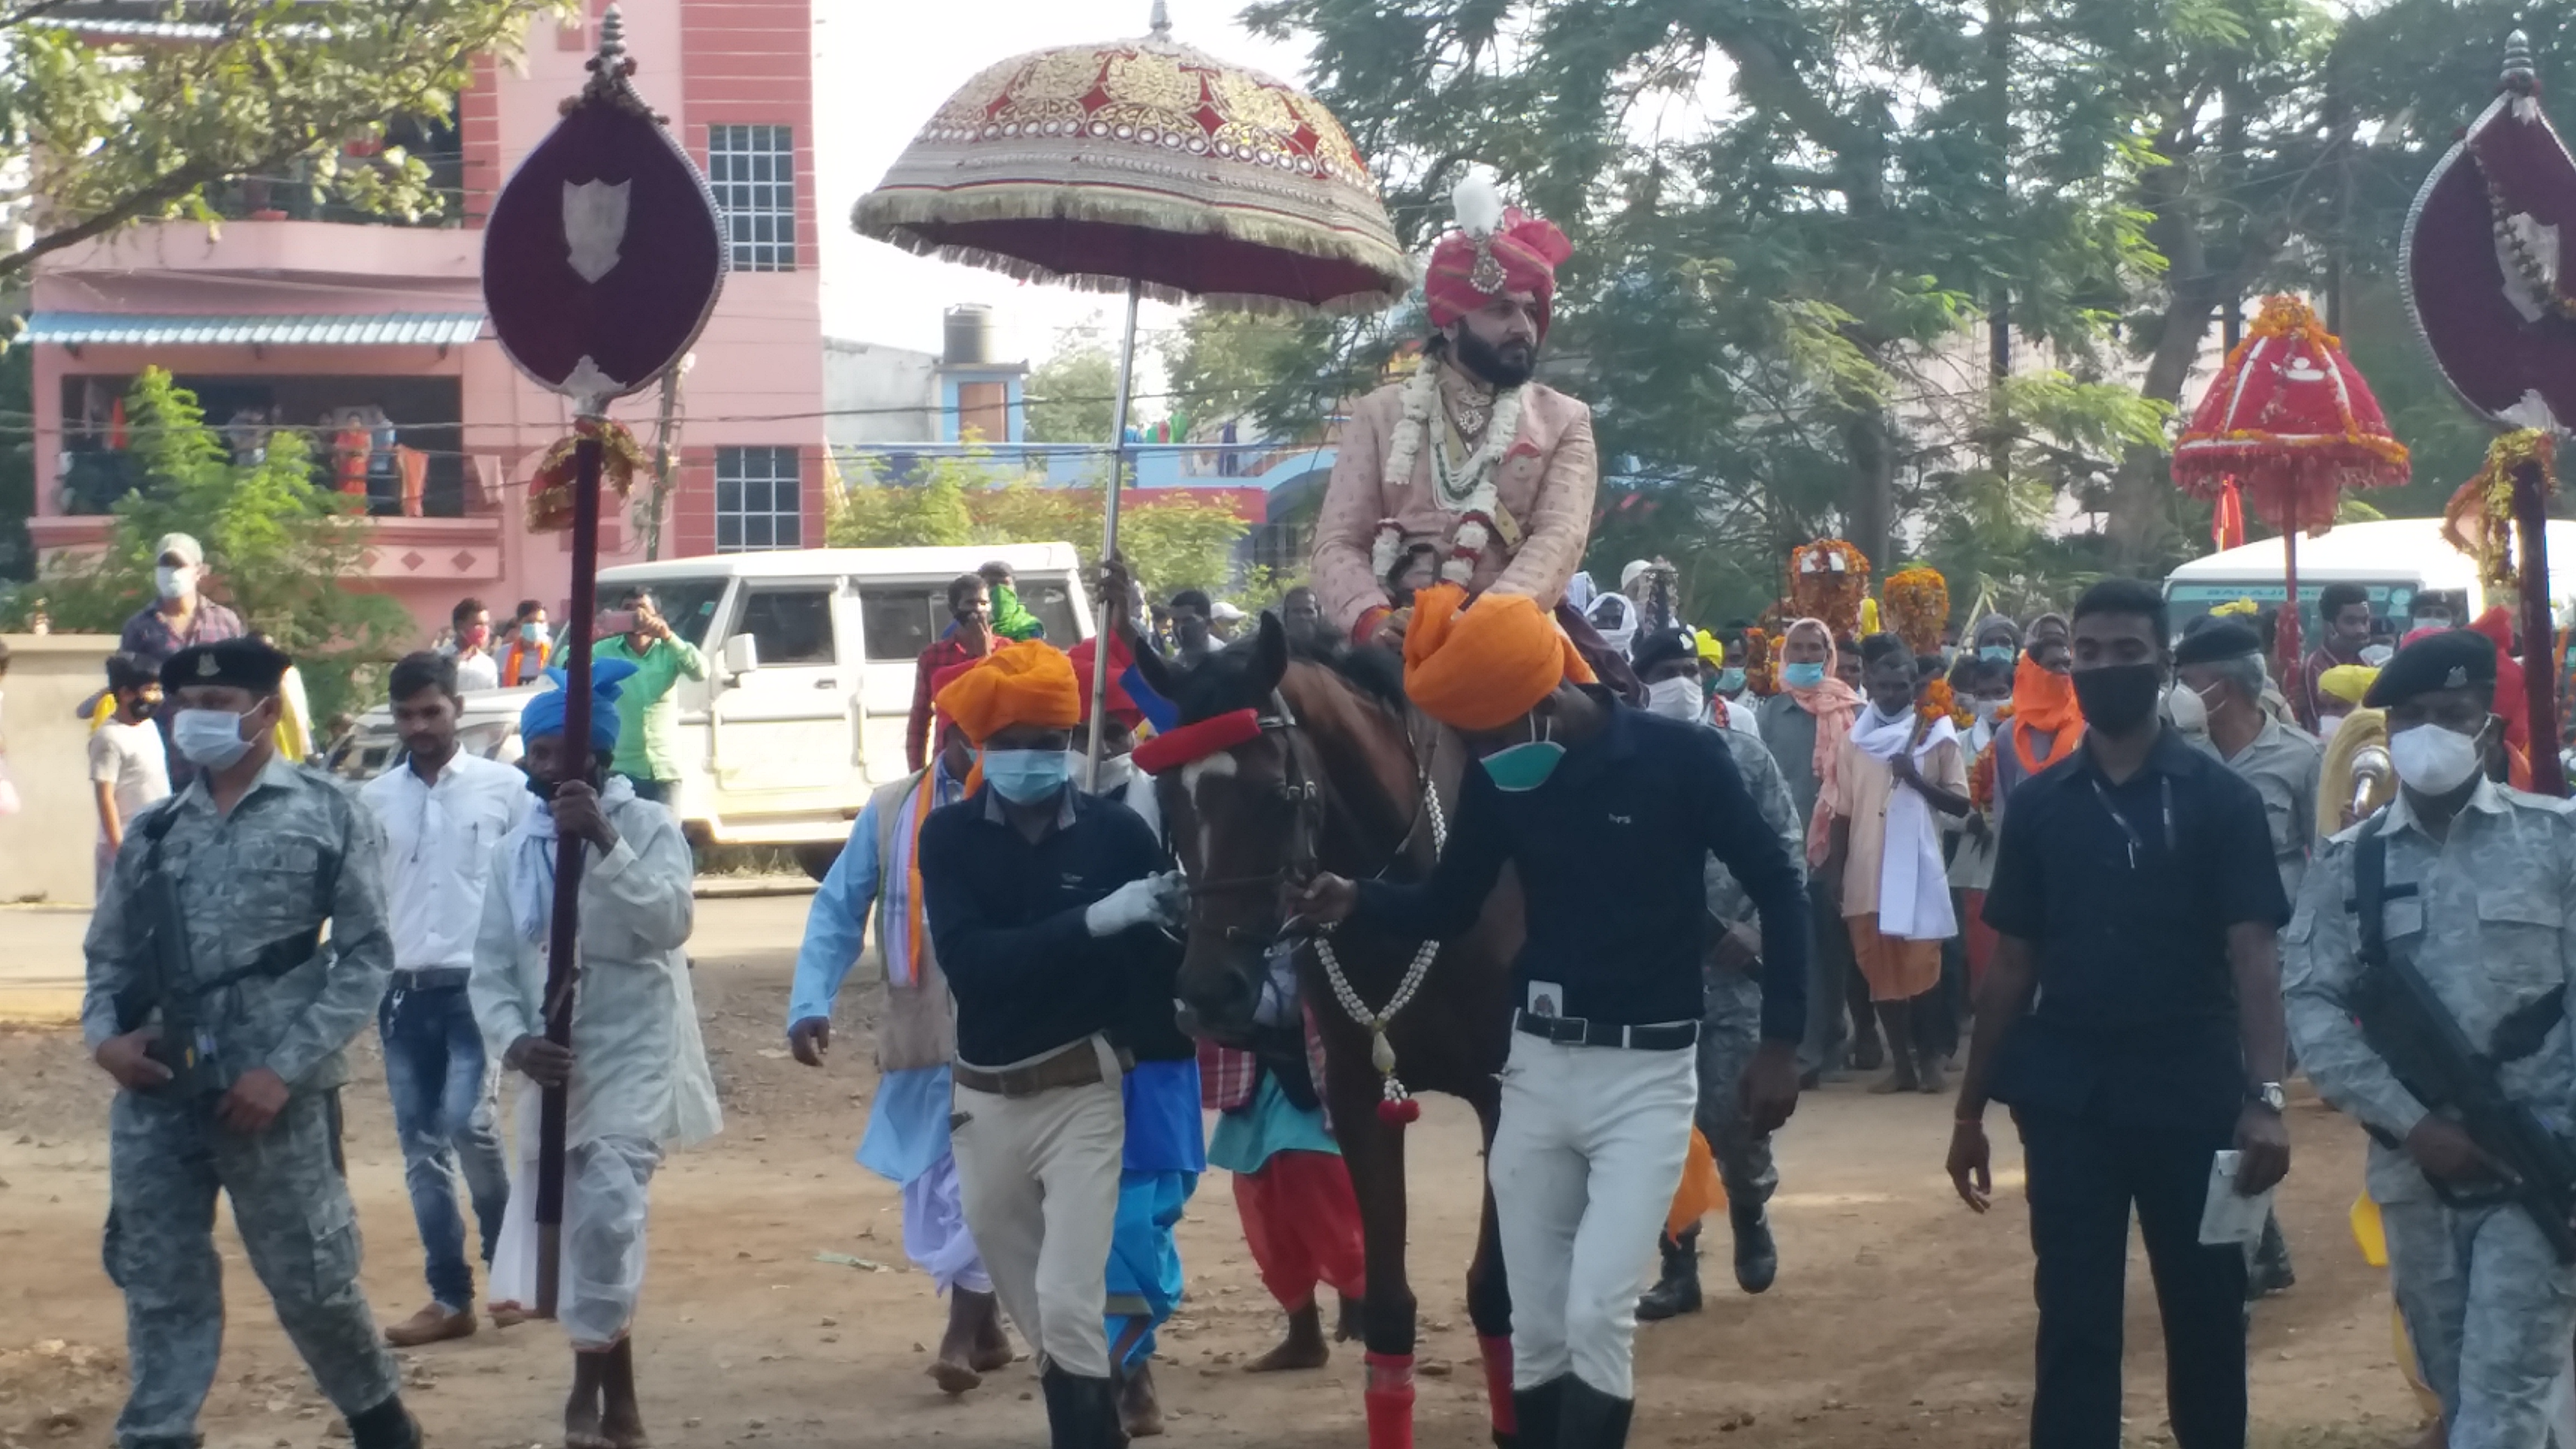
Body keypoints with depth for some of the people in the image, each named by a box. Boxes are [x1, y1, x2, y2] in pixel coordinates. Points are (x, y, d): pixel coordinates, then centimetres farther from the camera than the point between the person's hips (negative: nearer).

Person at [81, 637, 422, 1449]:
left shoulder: (330, 818, 1)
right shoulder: (154, 832, 12)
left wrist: (285, 1067, -12)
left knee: (311, 1280, 6)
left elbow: (368, 957, -3)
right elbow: (109, 955, 15)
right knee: (160, 1289, 5)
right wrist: (105, 1035, -7)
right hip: (158, 1097, 3)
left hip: (273, 1096, -3)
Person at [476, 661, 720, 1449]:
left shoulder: (646, 826, -4)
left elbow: (671, 920, -20)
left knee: (607, 1211, -22)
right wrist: (515, 1041, -12)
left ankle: (595, 1385, -10)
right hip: (556, 1066, 5)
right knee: (581, 1224, 10)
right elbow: (492, 969, 6)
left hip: (636, 1057, -5)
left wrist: (604, 843, -28)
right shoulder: (515, 849, 7)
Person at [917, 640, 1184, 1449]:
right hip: (985, 1099, 3)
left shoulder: (1118, 835, -8)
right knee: (1031, 1308, 16)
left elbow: (1161, 962, -9)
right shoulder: (950, 837, -4)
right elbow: (967, 959, -19)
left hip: (1084, 1092, -3)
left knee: (1068, 1305, -12)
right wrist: (1093, 921, -29)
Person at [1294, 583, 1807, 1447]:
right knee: (1537, 1329, 8)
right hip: (1537, 1069, 4)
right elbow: (1449, 908, 9)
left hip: (1647, 1075, -4)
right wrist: (1357, 901, -11)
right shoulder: (1497, 778, -2)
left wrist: (1781, 1042, -8)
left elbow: (1778, 891, -5)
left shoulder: (1683, 759, -13)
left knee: (1596, 1316, -14)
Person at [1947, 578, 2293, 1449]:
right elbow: (2011, 965, 10)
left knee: (2206, 1314, 9)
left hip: (2192, 1091, -2)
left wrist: (2265, 1096, -21)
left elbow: (2252, 956, -9)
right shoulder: (2038, 805, 6)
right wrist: (1971, 1108, 8)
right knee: (2074, 1324, 2)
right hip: (2068, 1096, 2)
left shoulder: (2219, 799, -2)